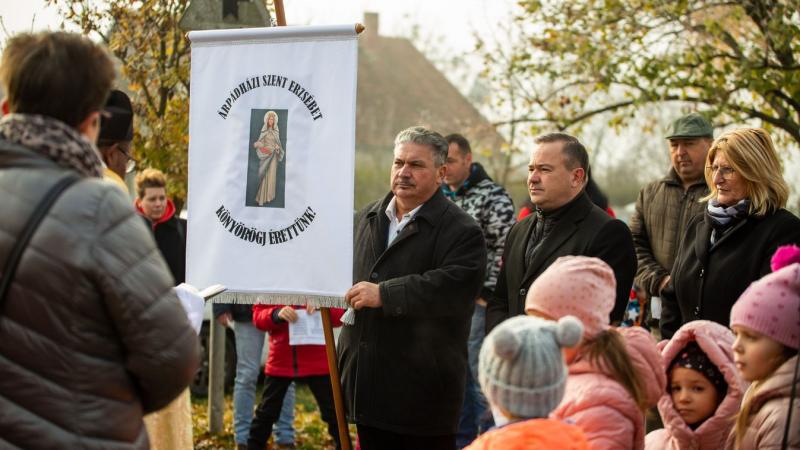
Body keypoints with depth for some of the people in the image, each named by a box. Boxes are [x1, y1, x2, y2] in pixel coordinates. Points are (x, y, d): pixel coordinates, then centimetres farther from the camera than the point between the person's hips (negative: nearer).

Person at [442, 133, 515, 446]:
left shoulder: (492, 196, -9)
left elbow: (507, 249, -14)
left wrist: (488, 293, -14)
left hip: (477, 302, -6)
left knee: (482, 377, -3)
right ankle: (461, 440, 24)